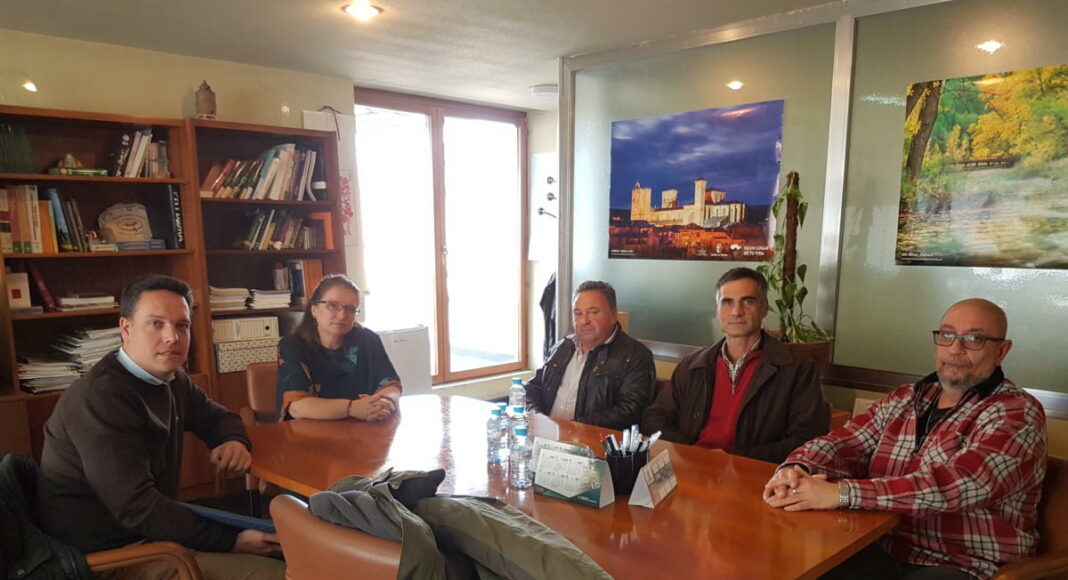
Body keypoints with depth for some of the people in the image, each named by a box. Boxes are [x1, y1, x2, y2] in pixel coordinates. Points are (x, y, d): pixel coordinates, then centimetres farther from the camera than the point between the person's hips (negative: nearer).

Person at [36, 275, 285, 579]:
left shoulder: (171, 379, 5)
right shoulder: (102, 397, -24)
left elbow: (216, 416, 20)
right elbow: (137, 507, -29)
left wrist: (235, 441, -4)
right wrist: (230, 541, -27)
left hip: (149, 531, 9)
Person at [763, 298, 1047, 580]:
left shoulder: (1016, 414, -8)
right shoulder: (905, 400, 10)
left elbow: (955, 486, -24)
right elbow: (845, 443, 1)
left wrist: (841, 493, -32)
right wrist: (797, 469, -22)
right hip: (883, 552, 5)